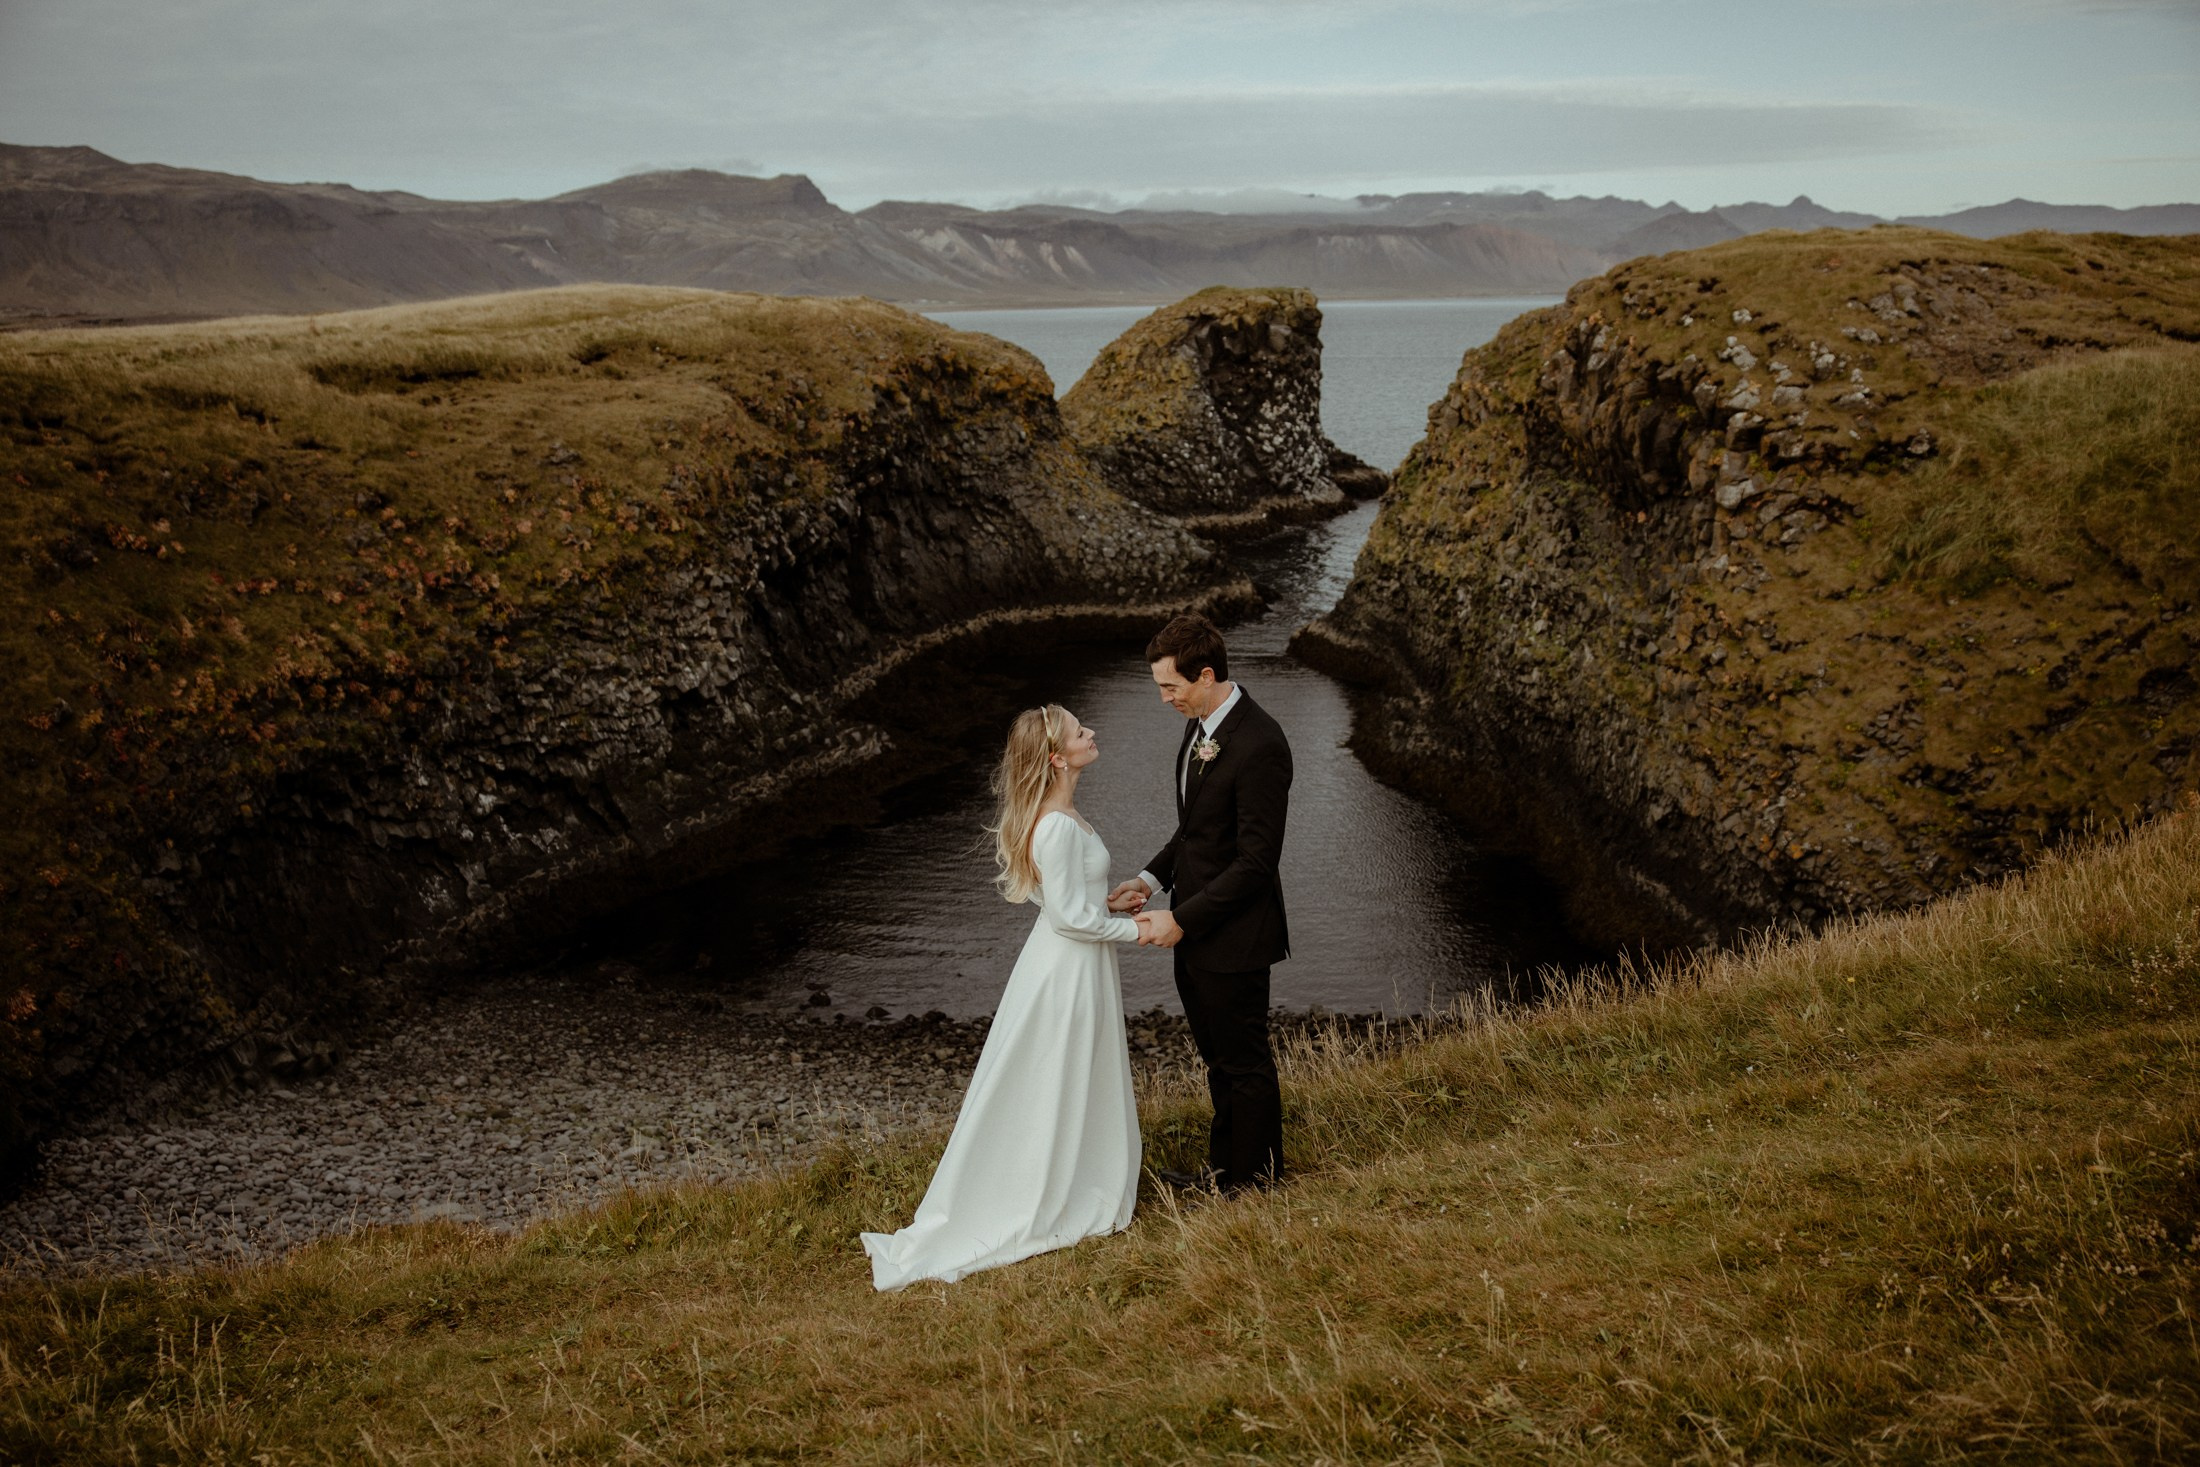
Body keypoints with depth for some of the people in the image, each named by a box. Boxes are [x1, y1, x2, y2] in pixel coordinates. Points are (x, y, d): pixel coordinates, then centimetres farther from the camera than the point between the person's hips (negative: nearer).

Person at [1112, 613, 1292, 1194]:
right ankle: (1224, 1167, 38)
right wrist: (1153, 877, 2)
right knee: (1219, 1059, 22)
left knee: (1244, 1062, 9)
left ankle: (1254, 1179, 26)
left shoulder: (1259, 746, -25)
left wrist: (1182, 919, -21)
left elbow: (1256, 862, -24)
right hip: (1196, 932, 9)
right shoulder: (1200, 725, 5)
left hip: (1233, 938, -9)